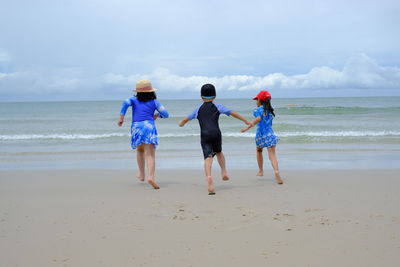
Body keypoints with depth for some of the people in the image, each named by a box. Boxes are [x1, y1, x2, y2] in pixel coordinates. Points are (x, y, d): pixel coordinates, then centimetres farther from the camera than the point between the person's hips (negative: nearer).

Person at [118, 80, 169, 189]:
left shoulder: (134, 100, 16)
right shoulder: (154, 102, 15)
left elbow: (126, 103, -6)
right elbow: (165, 114, 13)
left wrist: (121, 117, -6)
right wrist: (157, 115, 32)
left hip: (136, 127, 2)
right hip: (149, 126, -2)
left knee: (140, 150, 28)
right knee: (150, 155, -11)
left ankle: (142, 174, 31)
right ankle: (150, 176, -31)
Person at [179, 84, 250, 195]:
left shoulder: (198, 109, 17)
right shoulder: (218, 107, 14)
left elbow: (187, 118, 30)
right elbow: (233, 113, 16)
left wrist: (182, 123, 52)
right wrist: (246, 121, 25)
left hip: (204, 135, 0)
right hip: (216, 133, 0)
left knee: (208, 157, -11)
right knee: (219, 152, 26)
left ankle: (208, 177, -33)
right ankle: (224, 172, 18)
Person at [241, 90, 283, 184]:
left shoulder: (258, 110, -5)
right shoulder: (270, 110, 12)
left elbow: (258, 118, -23)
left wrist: (247, 127, -24)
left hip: (261, 135, -3)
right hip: (270, 134, 3)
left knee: (258, 151, 25)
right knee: (272, 154, -7)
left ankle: (261, 171, 34)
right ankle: (276, 172, -30)